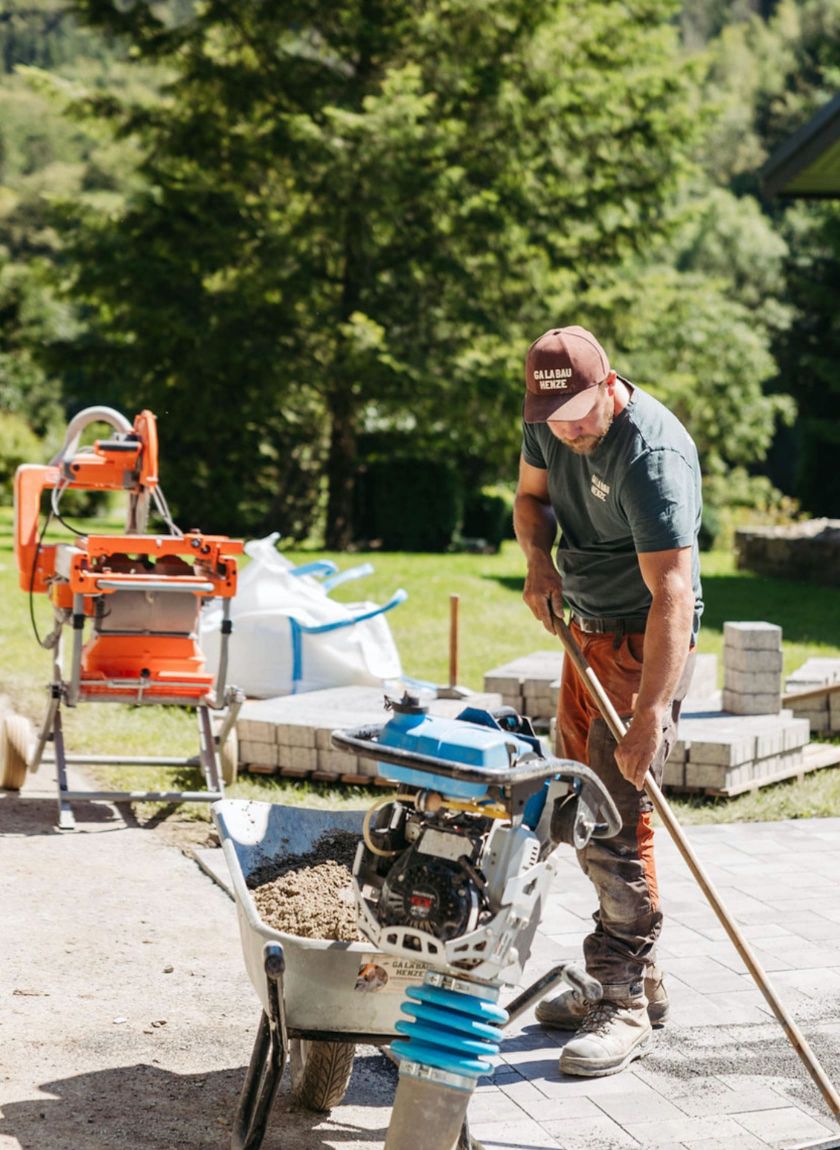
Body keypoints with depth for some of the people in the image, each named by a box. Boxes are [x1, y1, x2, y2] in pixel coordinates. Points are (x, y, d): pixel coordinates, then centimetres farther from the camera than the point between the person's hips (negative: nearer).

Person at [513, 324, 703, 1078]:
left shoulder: (653, 455, -30)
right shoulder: (548, 422, -4)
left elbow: (672, 595, -35)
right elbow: (532, 495, 16)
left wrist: (649, 714, -41)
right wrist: (539, 560, -6)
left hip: (646, 642, -9)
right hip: (588, 629, 9)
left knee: (617, 818, -13)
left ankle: (625, 1007, -4)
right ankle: (637, 980, 25)